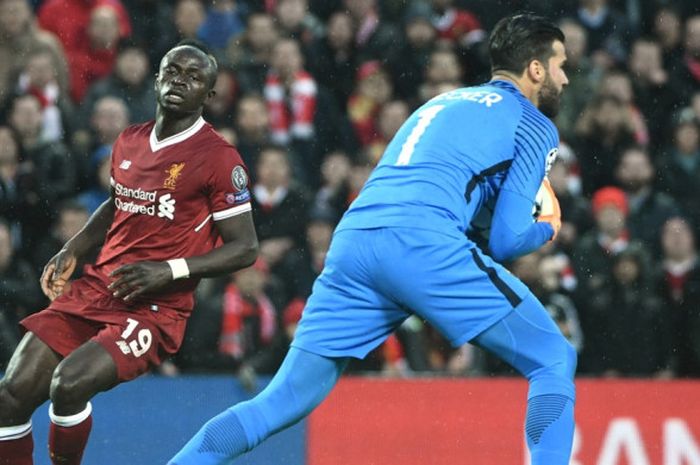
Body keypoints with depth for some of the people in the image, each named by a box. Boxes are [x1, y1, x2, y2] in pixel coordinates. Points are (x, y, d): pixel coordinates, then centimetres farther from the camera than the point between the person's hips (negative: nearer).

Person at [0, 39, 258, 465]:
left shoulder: (219, 159, -9)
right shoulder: (129, 143, 12)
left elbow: (245, 248, -9)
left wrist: (169, 271, -19)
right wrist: (72, 250, 15)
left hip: (156, 309, -6)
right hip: (96, 289, 6)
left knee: (69, 382, -28)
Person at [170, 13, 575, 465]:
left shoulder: (441, 103, 33)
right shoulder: (535, 125, 13)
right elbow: (506, 240, 6)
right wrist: (547, 229, 27)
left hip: (351, 240, 7)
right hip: (423, 245, -6)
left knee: (283, 403, 7)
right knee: (554, 362, 5)